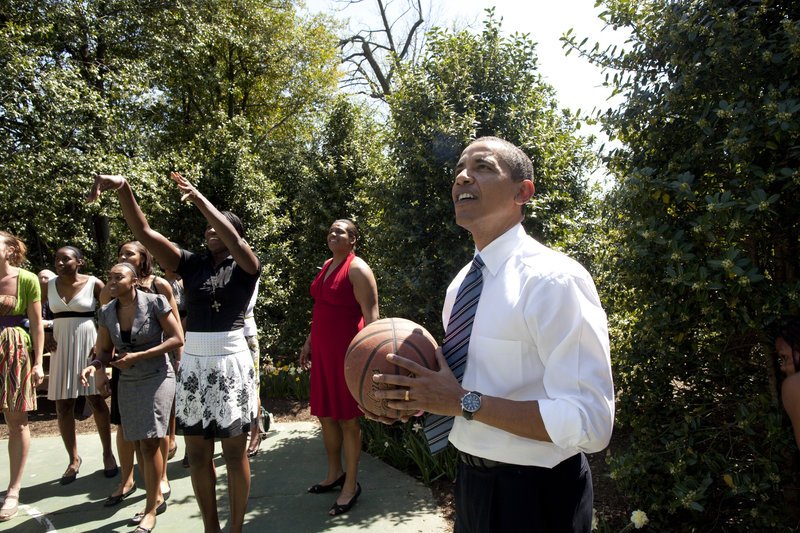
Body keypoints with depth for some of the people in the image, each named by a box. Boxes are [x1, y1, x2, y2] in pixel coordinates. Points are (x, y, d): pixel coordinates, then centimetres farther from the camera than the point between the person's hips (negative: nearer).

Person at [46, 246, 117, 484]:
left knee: (96, 401, 4)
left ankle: (108, 453, 19)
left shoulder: (94, 284, -6)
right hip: (61, 346, 4)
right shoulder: (49, 286, 5)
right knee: (63, 406, 6)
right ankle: (74, 458, 21)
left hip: (88, 344, -3)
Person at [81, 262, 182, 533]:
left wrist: (139, 355, -19)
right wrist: (95, 365, -15)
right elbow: (105, 351, 8)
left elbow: (177, 338, -13)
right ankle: (157, 498, 30)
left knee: (149, 441, -7)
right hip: (127, 382, 5)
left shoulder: (154, 302, -14)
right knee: (139, 443, 12)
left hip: (156, 378, -5)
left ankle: (151, 507, 8)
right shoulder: (107, 312, 1)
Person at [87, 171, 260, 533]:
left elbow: (232, 239, -24)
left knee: (234, 453, 5)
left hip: (230, 364, -3)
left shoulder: (245, 266, -1)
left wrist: (199, 198, -24)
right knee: (197, 455, 10)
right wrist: (123, 188, -18)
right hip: (193, 365, 3)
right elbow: (144, 232, -4)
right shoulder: (192, 264, 5)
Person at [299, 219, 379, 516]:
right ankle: (335, 474, 33)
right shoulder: (327, 266, 14)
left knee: (347, 418, 1)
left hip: (346, 350, -8)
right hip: (323, 350, 8)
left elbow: (371, 313, -18)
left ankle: (351, 485, 16)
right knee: (324, 414, 15)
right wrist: (309, 342, 21)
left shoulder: (357, 269, -11)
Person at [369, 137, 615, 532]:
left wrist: (464, 402, -26)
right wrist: (418, 396, -3)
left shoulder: (553, 279, -21)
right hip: (471, 481, 7)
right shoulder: (461, 283, 4)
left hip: (533, 497, -7)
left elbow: (589, 423, -25)